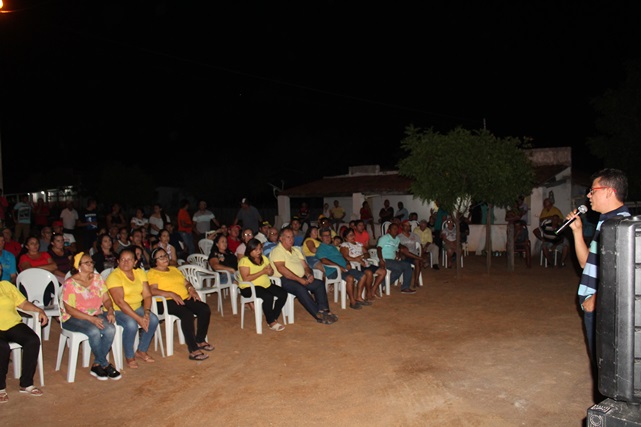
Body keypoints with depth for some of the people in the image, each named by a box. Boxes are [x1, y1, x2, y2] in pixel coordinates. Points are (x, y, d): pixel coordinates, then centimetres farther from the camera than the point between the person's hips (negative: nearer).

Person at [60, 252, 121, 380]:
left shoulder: (98, 278, 6)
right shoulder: (70, 283, -10)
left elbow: (106, 299, 8)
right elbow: (69, 308, -14)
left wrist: (110, 311, -14)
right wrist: (91, 318, -23)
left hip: (96, 314, 5)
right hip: (74, 318, -5)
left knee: (110, 329, -26)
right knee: (94, 331, -34)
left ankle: (97, 365, -12)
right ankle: (105, 365, -14)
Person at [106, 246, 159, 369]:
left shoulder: (140, 273, 2)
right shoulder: (114, 276, -17)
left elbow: (147, 295, -2)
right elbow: (120, 302, -24)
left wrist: (146, 312, -20)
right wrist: (138, 318, -28)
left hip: (136, 307, 6)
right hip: (117, 310, -6)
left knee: (153, 319, -19)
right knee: (131, 324, -33)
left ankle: (141, 351, 2)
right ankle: (129, 357, -9)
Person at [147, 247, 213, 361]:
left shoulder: (174, 269, 26)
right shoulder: (152, 273, 4)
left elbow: (186, 282, 24)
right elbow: (153, 291, -12)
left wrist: (191, 289, 1)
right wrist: (171, 294, -22)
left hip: (185, 299, 7)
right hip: (166, 302, -7)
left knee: (205, 309, -18)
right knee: (187, 314, -35)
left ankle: (200, 340, -3)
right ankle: (193, 350, -33)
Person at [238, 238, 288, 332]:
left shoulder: (263, 258, 14)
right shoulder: (244, 261, -10)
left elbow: (271, 271, 17)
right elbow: (246, 279, -20)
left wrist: (270, 271, -9)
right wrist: (262, 272, -20)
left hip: (266, 285, 7)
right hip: (249, 288, -7)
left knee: (283, 293, -15)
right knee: (268, 296, -33)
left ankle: (274, 318, -4)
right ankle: (271, 322, -16)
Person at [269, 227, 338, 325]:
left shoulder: (295, 250, 20)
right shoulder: (277, 251, -6)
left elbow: (305, 266, 18)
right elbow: (281, 269, -19)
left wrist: (309, 274, -6)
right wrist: (299, 279, -22)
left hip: (301, 279, 8)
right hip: (285, 280, -8)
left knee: (320, 283, -10)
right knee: (301, 288, -34)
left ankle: (323, 310, -17)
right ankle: (318, 315, -30)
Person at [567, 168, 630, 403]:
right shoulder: (605, 222, 15)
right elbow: (586, 262, 19)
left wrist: (595, 299, -16)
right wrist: (577, 231, 12)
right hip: (594, 308, 10)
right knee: (599, 363, 18)